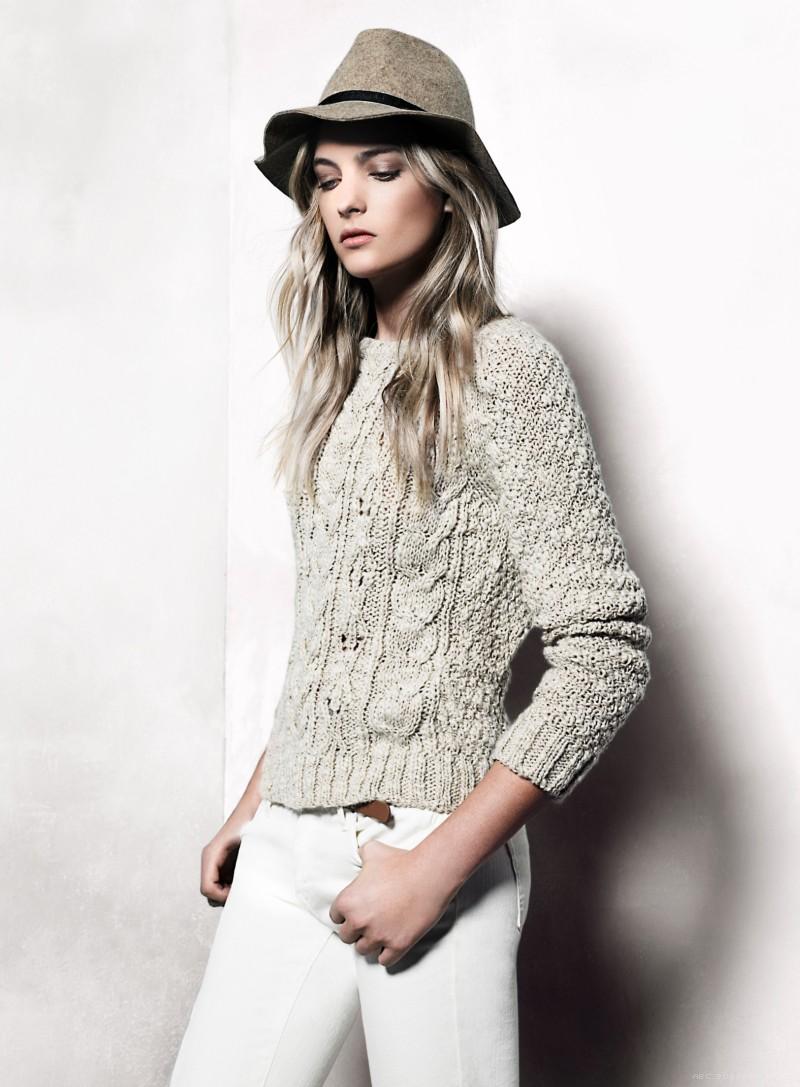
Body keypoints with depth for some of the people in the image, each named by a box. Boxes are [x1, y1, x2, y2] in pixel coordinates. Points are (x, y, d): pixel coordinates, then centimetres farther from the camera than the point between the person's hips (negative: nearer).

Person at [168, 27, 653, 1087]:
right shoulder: (342, 375, 11)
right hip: (289, 845, 6)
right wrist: (254, 803, 15)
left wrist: (436, 866, -15)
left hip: (427, 845, -6)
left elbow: (607, 650, -14)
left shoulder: (505, 366, -9)